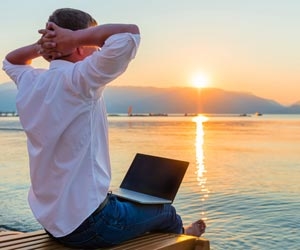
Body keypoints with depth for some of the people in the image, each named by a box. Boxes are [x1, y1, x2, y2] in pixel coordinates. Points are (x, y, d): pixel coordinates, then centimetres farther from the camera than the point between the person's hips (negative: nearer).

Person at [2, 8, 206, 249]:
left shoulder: (30, 83, 0)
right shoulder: (77, 80, -23)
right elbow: (130, 33, -29)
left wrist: (40, 46, 4)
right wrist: (74, 37, -18)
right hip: (87, 224, -7)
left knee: (128, 203, 35)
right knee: (165, 212, 22)